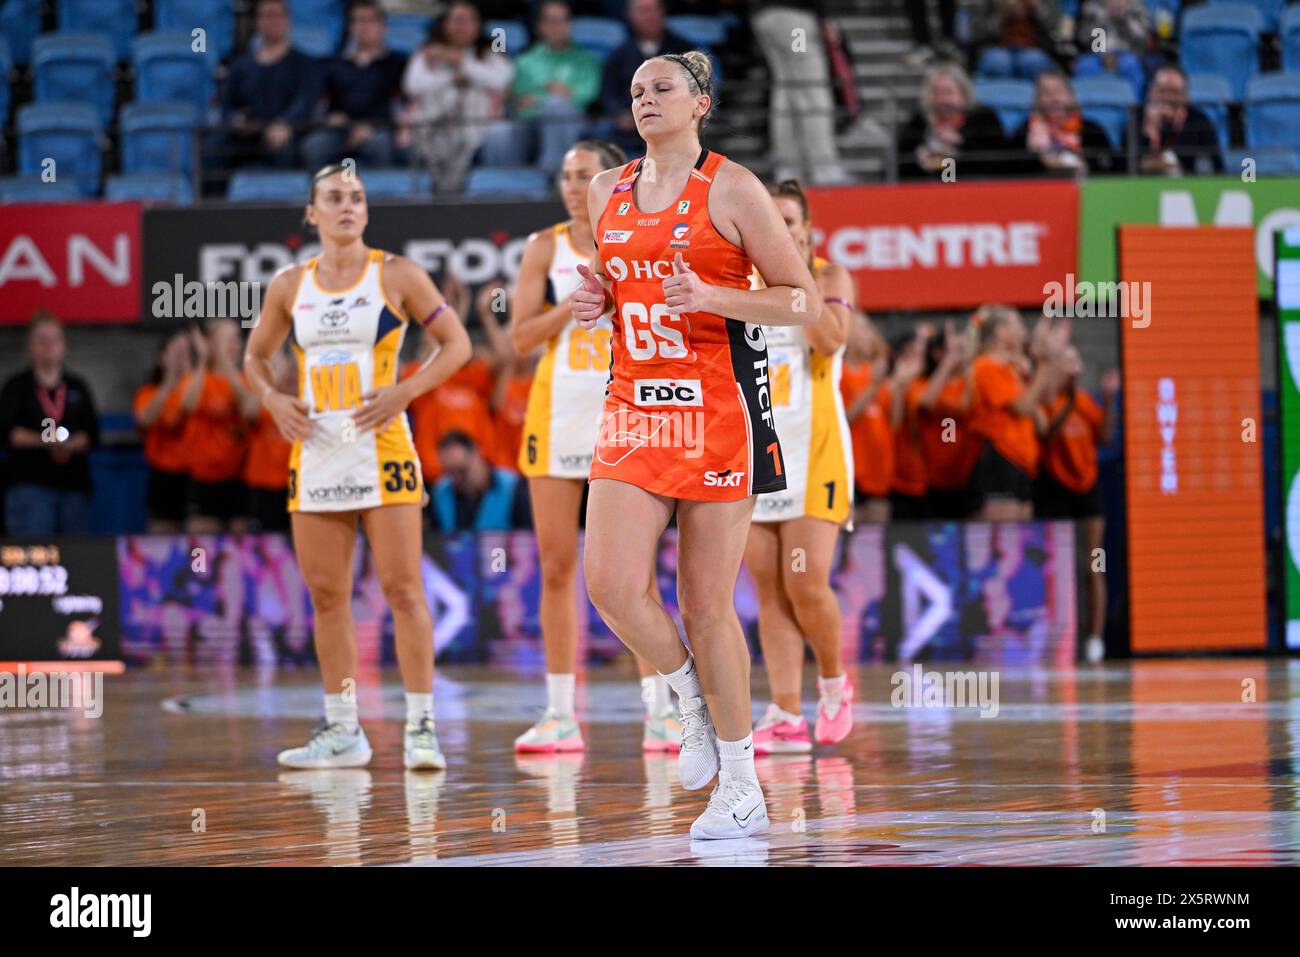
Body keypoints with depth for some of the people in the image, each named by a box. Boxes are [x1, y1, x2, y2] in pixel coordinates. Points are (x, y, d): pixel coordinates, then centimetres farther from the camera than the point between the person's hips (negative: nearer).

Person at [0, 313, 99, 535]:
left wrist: (67, 445, -13)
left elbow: (92, 434, 7)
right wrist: (43, 441, -19)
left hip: (74, 484, 3)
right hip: (30, 482, -3)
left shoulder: (77, 387, 15)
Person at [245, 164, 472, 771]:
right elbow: (257, 356, 21)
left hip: (380, 447, -4)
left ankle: (421, 727, -7)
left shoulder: (396, 276, -1)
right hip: (315, 452, 4)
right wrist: (273, 398, 1)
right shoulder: (290, 286, 9)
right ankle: (341, 731, 14)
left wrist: (405, 390, -13)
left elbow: (456, 343, 1)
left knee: (402, 589, -9)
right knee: (326, 595, 6)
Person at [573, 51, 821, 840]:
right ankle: (694, 701, 16)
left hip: (718, 411, -5)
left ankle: (741, 787, 10)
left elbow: (804, 301, -5)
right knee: (611, 583, -13)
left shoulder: (731, 189, -4)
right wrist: (594, 302, 4)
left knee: (707, 603, -2)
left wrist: (710, 297, -19)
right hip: (634, 408, 5)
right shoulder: (608, 193, 12)